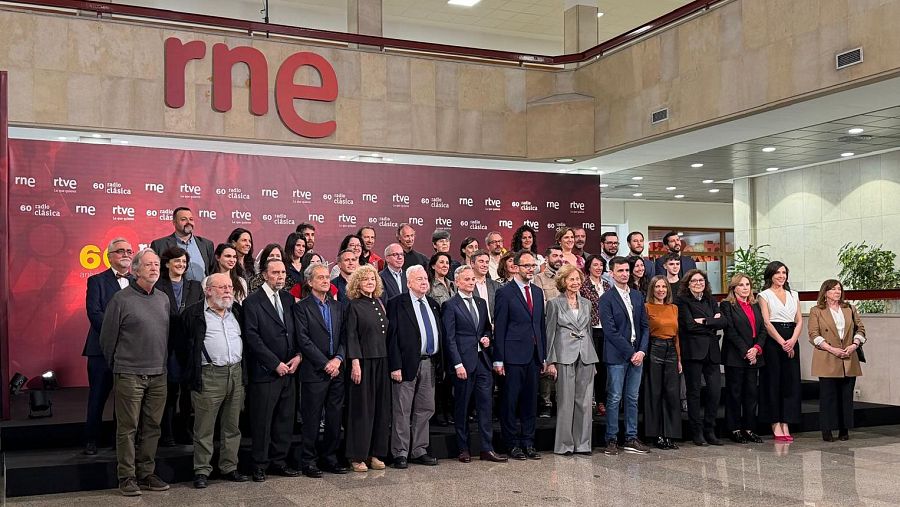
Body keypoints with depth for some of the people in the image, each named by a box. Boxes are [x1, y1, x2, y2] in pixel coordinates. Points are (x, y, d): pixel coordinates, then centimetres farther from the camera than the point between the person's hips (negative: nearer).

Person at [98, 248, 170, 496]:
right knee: (127, 428, 0)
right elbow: (107, 337, -1)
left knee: (152, 427, 9)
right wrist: (117, 366, 6)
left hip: (158, 375, 5)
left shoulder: (163, 299, 11)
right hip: (129, 374, -5)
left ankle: (146, 474, 19)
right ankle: (127, 478, 8)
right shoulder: (121, 299, -6)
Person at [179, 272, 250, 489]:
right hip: (208, 376, -5)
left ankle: (229, 467, 20)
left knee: (232, 427, 11)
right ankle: (202, 471, 9)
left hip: (236, 374, 5)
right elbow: (184, 344, 0)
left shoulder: (236, 311, 15)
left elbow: (245, 339, 21)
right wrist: (191, 372, -1)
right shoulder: (194, 314, -2)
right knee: (204, 428, 0)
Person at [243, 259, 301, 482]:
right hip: (265, 371, -6)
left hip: (288, 370, 6)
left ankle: (279, 461, 20)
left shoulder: (288, 299, 13)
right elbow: (253, 338, -11)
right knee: (262, 421, 1)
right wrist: (275, 364, -13)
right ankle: (260, 465, 12)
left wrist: (298, 355, -2)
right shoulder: (252, 302, -6)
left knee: (285, 419, 10)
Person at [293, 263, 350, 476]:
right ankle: (308, 461, 9)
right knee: (312, 419, 0)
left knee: (335, 418, 8)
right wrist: (325, 363, -12)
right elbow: (303, 340, -10)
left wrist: (338, 359, -6)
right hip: (314, 371, -5)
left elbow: (344, 337, 10)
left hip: (336, 370, 5)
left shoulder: (338, 307, 14)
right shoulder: (302, 307, -3)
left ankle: (329, 458, 18)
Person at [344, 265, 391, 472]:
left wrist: (391, 363, 9)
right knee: (362, 409, -1)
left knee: (380, 408, 7)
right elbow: (351, 336, -9)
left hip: (381, 362, 6)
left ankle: (375, 453, 15)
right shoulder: (354, 306, -4)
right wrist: (355, 363, -16)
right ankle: (357, 456, 7)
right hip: (363, 362, -6)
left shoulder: (379, 304, 12)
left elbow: (385, 334, 13)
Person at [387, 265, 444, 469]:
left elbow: (440, 334, 16)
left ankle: (419, 451, 21)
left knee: (425, 409, 11)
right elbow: (392, 336, -9)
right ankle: (400, 453, 8)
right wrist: (395, 366, -15)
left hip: (430, 363, 6)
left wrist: (439, 362, 9)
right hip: (408, 364, -6)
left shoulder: (433, 305, 15)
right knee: (402, 411, -1)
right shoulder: (397, 304, -4)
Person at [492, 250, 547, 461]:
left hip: (534, 356, 6)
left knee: (530, 401, 10)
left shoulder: (538, 292, 14)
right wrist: (498, 360, -11)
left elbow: (542, 325, 16)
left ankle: (528, 443, 18)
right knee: (511, 401, 1)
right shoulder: (505, 292, -5)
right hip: (514, 355, -6)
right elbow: (499, 328, -7)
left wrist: (544, 356, 13)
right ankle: (513, 444, 10)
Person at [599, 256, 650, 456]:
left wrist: (642, 351, -3)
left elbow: (645, 326, 12)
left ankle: (631, 439, 15)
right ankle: (611, 440, 5)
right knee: (614, 399, -2)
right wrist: (630, 353, -13)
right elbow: (610, 331, -12)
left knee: (633, 398, 9)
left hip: (637, 355, 6)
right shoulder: (607, 298, -7)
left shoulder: (637, 296, 12)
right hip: (617, 356, -6)